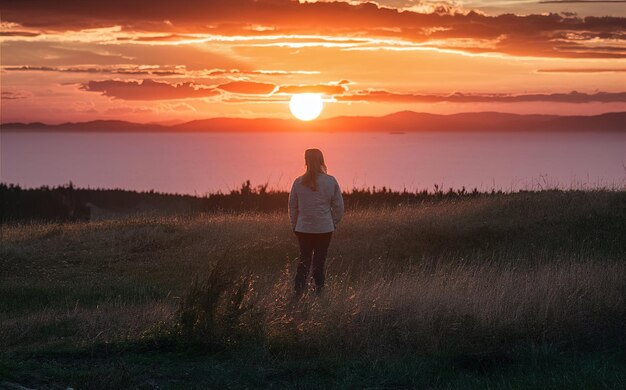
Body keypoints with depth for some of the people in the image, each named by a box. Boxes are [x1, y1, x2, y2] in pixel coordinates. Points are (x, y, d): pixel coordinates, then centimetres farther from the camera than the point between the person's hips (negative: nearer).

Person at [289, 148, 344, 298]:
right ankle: (319, 292, 7)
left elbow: (292, 206, 3)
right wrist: (333, 223, 11)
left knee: (304, 260, 11)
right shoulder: (331, 182, -6)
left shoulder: (298, 182, -4)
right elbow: (339, 206, -2)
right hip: (324, 229, -1)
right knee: (319, 261, 7)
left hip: (303, 229, 1)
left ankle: (298, 293, 5)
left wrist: (294, 225, 15)